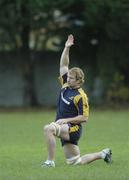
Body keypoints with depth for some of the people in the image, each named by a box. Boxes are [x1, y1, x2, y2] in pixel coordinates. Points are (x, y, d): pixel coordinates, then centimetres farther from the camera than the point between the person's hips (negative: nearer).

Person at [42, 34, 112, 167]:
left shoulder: (80, 96, -14)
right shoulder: (66, 85, 7)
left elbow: (84, 118, -15)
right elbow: (63, 65, 11)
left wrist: (65, 120, -20)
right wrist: (66, 48, 3)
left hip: (73, 128, -8)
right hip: (64, 129, 8)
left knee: (48, 129, -33)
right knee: (75, 162, 13)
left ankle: (50, 161, -32)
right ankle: (102, 154, 31)